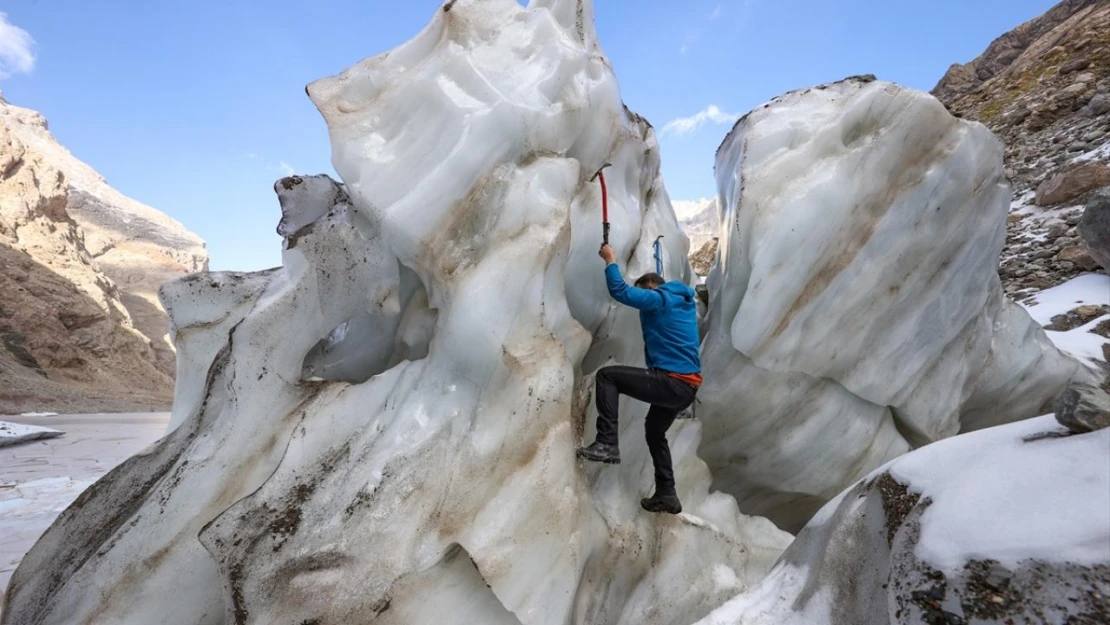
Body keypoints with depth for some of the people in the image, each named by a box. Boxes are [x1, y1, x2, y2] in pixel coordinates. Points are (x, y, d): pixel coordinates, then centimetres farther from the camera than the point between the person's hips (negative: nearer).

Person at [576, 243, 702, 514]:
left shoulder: (658, 298, -7)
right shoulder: (685, 301, 19)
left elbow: (620, 291, -15)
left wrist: (610, 260, 0)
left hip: (671, 382, -10)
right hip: (687, 386, 10)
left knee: (607, 376, -8)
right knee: (655, 431, 28)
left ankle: (607, 444, -14)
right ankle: (666, 495, 32)